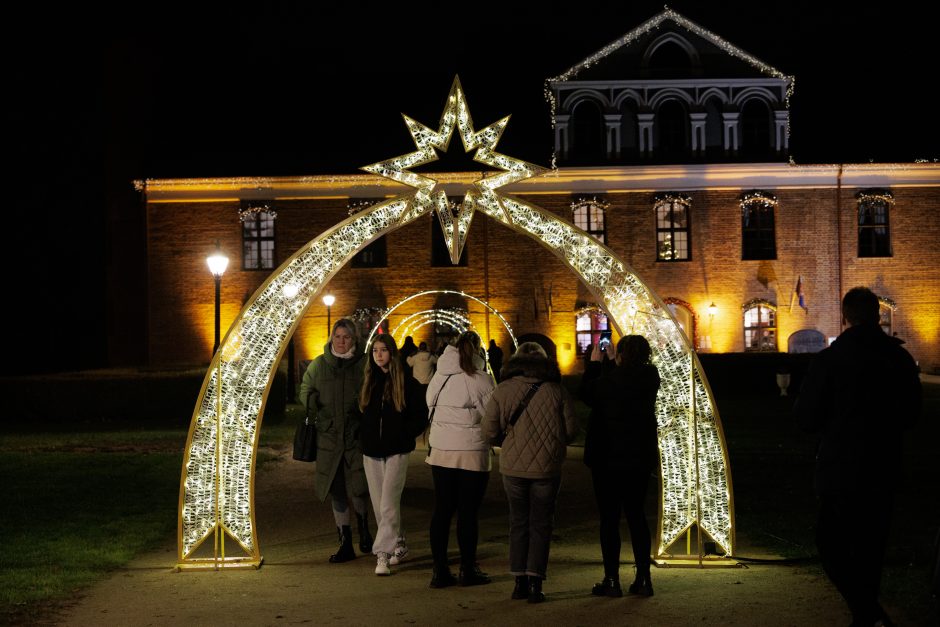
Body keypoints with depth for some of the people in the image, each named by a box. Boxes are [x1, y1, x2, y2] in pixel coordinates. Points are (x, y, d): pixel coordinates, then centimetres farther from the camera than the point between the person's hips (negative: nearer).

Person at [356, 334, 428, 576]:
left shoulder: (406, 383, -4)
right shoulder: (367, 381, 10)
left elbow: (421, 416, -1)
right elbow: (360, 413, 19)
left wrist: (403, 436, -7)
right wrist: (363, 437, 8)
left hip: (396, 453, -5)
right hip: (371, 452, 5)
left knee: (388, 505, -12)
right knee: (379, 506, 9)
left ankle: (382, 554, -13)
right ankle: (399, 545, 25)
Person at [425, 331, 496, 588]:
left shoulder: (439, 376, 7)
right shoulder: (481, 379, -9)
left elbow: (431, 409, 10)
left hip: (440, 451, 5)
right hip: (472, 453, -4)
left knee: (442, 510, 8)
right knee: (468, 512, 3)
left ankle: (440, 571, 10)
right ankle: (468, 570, 11)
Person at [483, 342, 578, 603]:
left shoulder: (502, 390, -2)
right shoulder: (557, 390, -4)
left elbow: (490, 432, -3)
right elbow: (571, 431, -3)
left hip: (513, 466, 1)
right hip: (547, 467, -1)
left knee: (518, 522, 14)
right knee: (541, 524, 8)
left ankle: (520, 582, 13)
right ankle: (535, 583, 1)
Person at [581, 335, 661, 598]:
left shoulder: (611, 378, -19)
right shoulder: (651, 377, -3)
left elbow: (587, 394, 0)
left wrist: (595, 362, 9)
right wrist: (612, 362, 21)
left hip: (608, 458, -5)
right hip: (640, 458, 5)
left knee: (609, 518, 3)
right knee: (636, 514, 14)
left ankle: (612, 580, 4)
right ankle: (643, 578, 13)